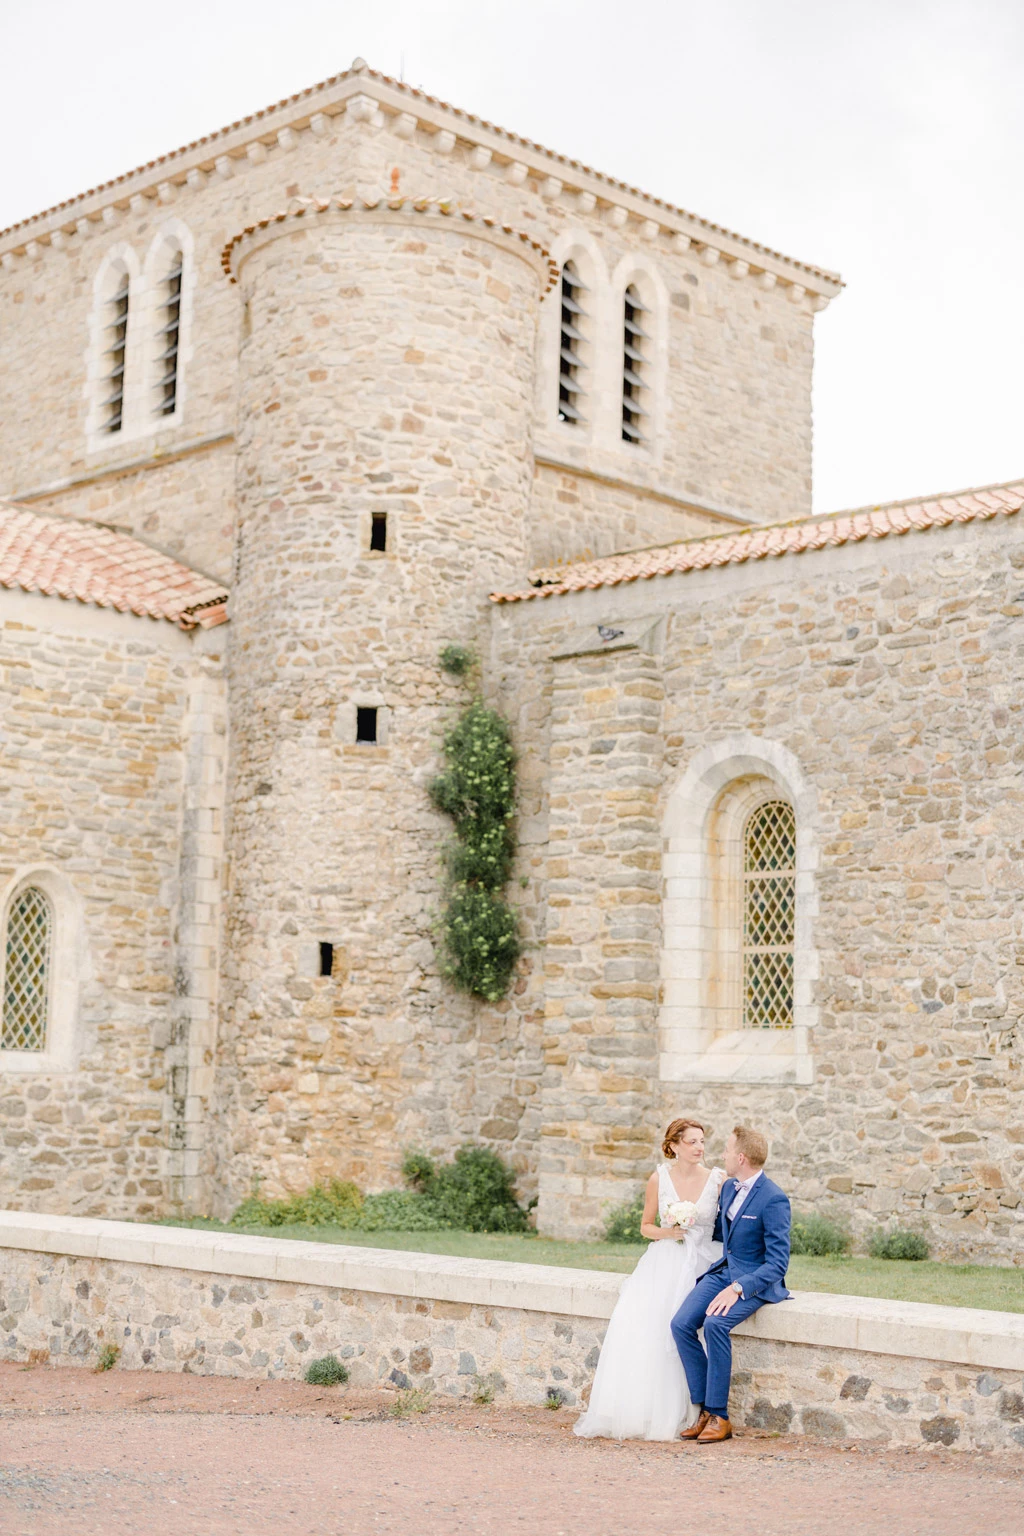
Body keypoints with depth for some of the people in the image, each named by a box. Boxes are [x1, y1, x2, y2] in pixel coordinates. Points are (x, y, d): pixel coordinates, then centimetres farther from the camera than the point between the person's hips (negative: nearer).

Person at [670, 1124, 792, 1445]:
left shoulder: (774, 1200, -17)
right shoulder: (729, 1188, 9)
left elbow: (777, 1263, -20)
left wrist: (737, 1289, -28)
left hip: (755, 1281, -7)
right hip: (723, 1271, 8)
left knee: (715, 1324, -32)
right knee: (681, 1324, -16)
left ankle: (719, 1417, -20)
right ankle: (704, 1409, -7)